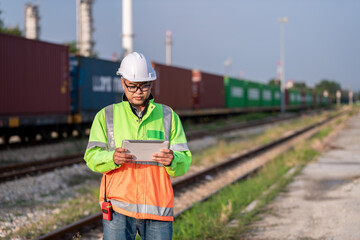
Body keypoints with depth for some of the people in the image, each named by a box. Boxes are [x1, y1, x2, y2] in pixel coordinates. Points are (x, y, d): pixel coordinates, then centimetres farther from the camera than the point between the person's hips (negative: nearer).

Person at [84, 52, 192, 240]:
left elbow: (184, 162, 5)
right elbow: (92, 157, -1)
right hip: (119, 208, -1)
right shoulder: (106, 116, 10)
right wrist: (112, 158, -23)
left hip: (158, 208, 1)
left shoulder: (168, 117, 12)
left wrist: (172, 160, -19)